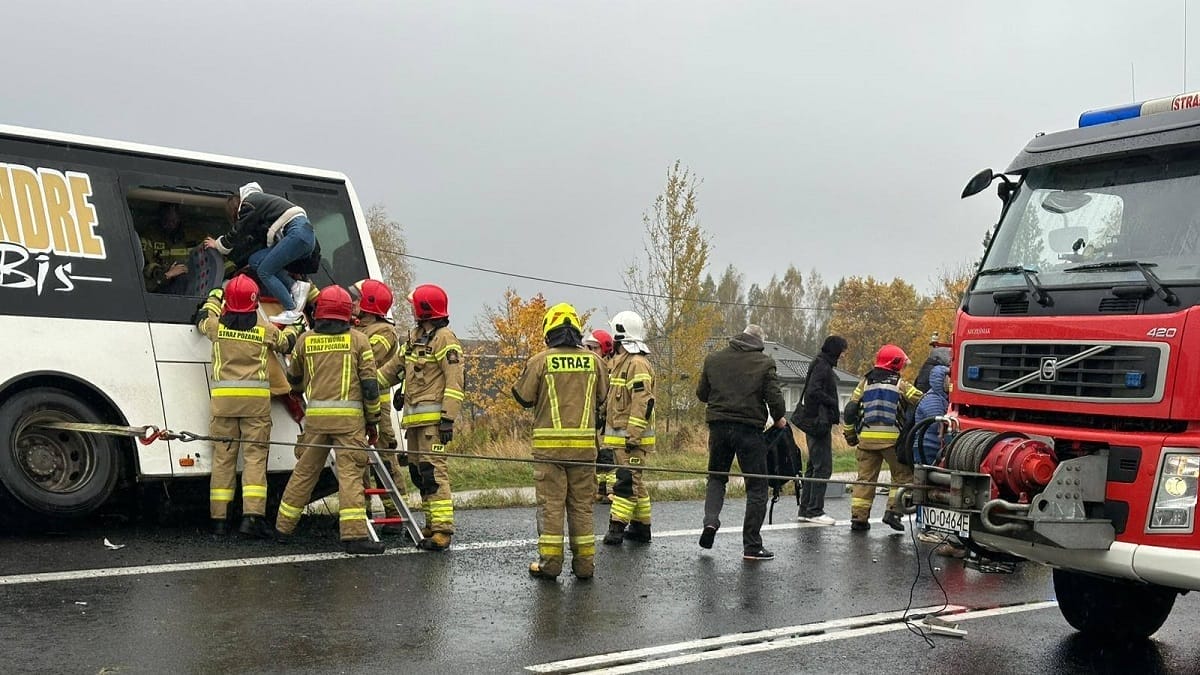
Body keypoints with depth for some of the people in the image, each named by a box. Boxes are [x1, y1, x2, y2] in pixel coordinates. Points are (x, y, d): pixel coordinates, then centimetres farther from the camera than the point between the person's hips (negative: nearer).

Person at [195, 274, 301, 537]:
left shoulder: (217, 326, 4)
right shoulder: (266, 331, 1)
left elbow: (203, 320, 29)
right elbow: (286, 343, 23)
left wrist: (213, 297, 48)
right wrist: (295, 327, 44)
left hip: (223, 398, 2)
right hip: (256, 398, -2)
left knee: (223, 457, 7)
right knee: (255, 456, -2)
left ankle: (219, 518, 9)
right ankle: (252, 516, -12)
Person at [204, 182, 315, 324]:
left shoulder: (248, 203, 1)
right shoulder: (257, 200, 29)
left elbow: (238, 234, 4)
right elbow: (256, 238, 28)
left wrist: (218, 244, 22)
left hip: (297, 232, -9)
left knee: (264, 271, -6)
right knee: (255, 260, 6)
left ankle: (292, 310, -9)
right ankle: (296, 286, -3)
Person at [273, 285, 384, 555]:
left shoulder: (305, 340, 10)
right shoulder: (358, 340, 2)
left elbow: (294, 378, 26)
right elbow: (370, 384, -1)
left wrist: (300, 390, 49)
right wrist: (372, 421, 8)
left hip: (316, 415, 3)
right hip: (349, 416, -3)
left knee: (304, 471, 13)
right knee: (350, 472, -6)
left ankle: (283, 527, 24)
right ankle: (354, 534, -12)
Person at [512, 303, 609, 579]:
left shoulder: (540, 361, -7)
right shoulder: (594, 360, 2)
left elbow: (523, 398, 0)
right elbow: (601, 397, 13)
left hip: (549, 444, -2)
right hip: (584, 442, 3)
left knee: (550, 502, 5)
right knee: (581, 503, 11)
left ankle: (550, 560, 6)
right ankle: (584, 562, 14)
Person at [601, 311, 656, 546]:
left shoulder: (638, 364, -16)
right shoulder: (621, 361, 17)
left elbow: (643, 402, -22)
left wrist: (633, 436, -24)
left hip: (631, 437, -11)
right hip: (620, 436, 11)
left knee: (627, 482, -9)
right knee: (634, 482, 14)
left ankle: (617, 527, -10)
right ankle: (641, 526, 21)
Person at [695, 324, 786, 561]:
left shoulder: (713, 359, 6)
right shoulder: (764, 363, -3)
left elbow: (701, 393, 11)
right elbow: (774, 398, -8)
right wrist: (779, 419, 10)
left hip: (719, 427, 3)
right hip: (750, 429, -3)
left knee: (716, 477, 22)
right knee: (757, 486, 6)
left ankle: (710, 520, -2)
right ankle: (752, 546, 5)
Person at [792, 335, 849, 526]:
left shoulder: (822, 366, 17)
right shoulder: (822, 367, -13)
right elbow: (813, 391, -24)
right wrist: (833, 404, -14)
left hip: (815, 423, 11)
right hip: (819, 422, -11)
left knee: (814, 466, 13)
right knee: (823, 467, -8)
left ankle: (805, 510, 18)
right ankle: (815, 511, -5)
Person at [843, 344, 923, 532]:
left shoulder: (865, 382, 10)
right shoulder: (900, 384, 0)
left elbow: (851, 409, 8)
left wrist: (850, 433, 17)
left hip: (867, 437, 4)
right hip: (891, 438, -4)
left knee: (865, 477, 8)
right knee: (902, 475, 9)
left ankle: (859, 517, 6)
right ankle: (893, 511, -2)